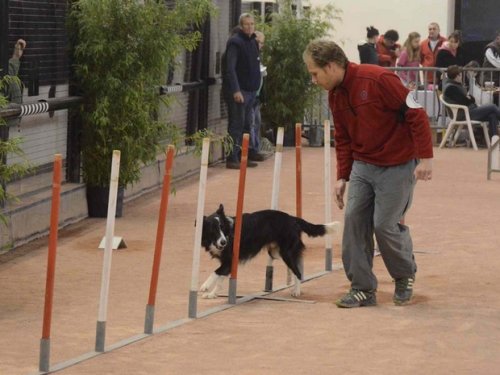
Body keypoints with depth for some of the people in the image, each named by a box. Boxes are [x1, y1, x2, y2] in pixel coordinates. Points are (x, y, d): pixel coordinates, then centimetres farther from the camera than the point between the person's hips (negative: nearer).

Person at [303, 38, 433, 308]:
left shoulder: (377, 79, -20)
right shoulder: (335, 95, 5)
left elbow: (416, 113, -18)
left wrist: (425, 157, -19)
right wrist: (342, 177, 12)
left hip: (397, 166, -7)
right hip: (362, 165, 7)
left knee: (384, 225, -7)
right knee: (353, 221, -2)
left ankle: (406, 275, 21)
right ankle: (362, 288, 7)